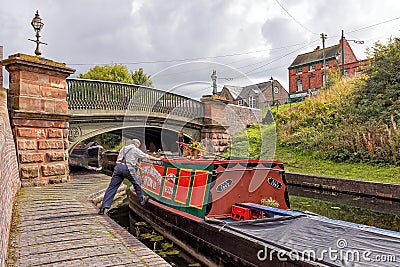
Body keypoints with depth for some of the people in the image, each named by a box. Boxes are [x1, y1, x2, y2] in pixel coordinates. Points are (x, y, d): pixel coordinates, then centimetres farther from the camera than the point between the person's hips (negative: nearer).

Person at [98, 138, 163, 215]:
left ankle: (104, 206, -1)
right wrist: (157, 159, 23)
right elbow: (148, 157, 12)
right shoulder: (135, 150, 8)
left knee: (112, 187, 3)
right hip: (128, 168, -5)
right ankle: (141, 200, 29)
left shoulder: (123, 148, 23)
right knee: (137, 184, 16)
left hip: (118, 167, 5)